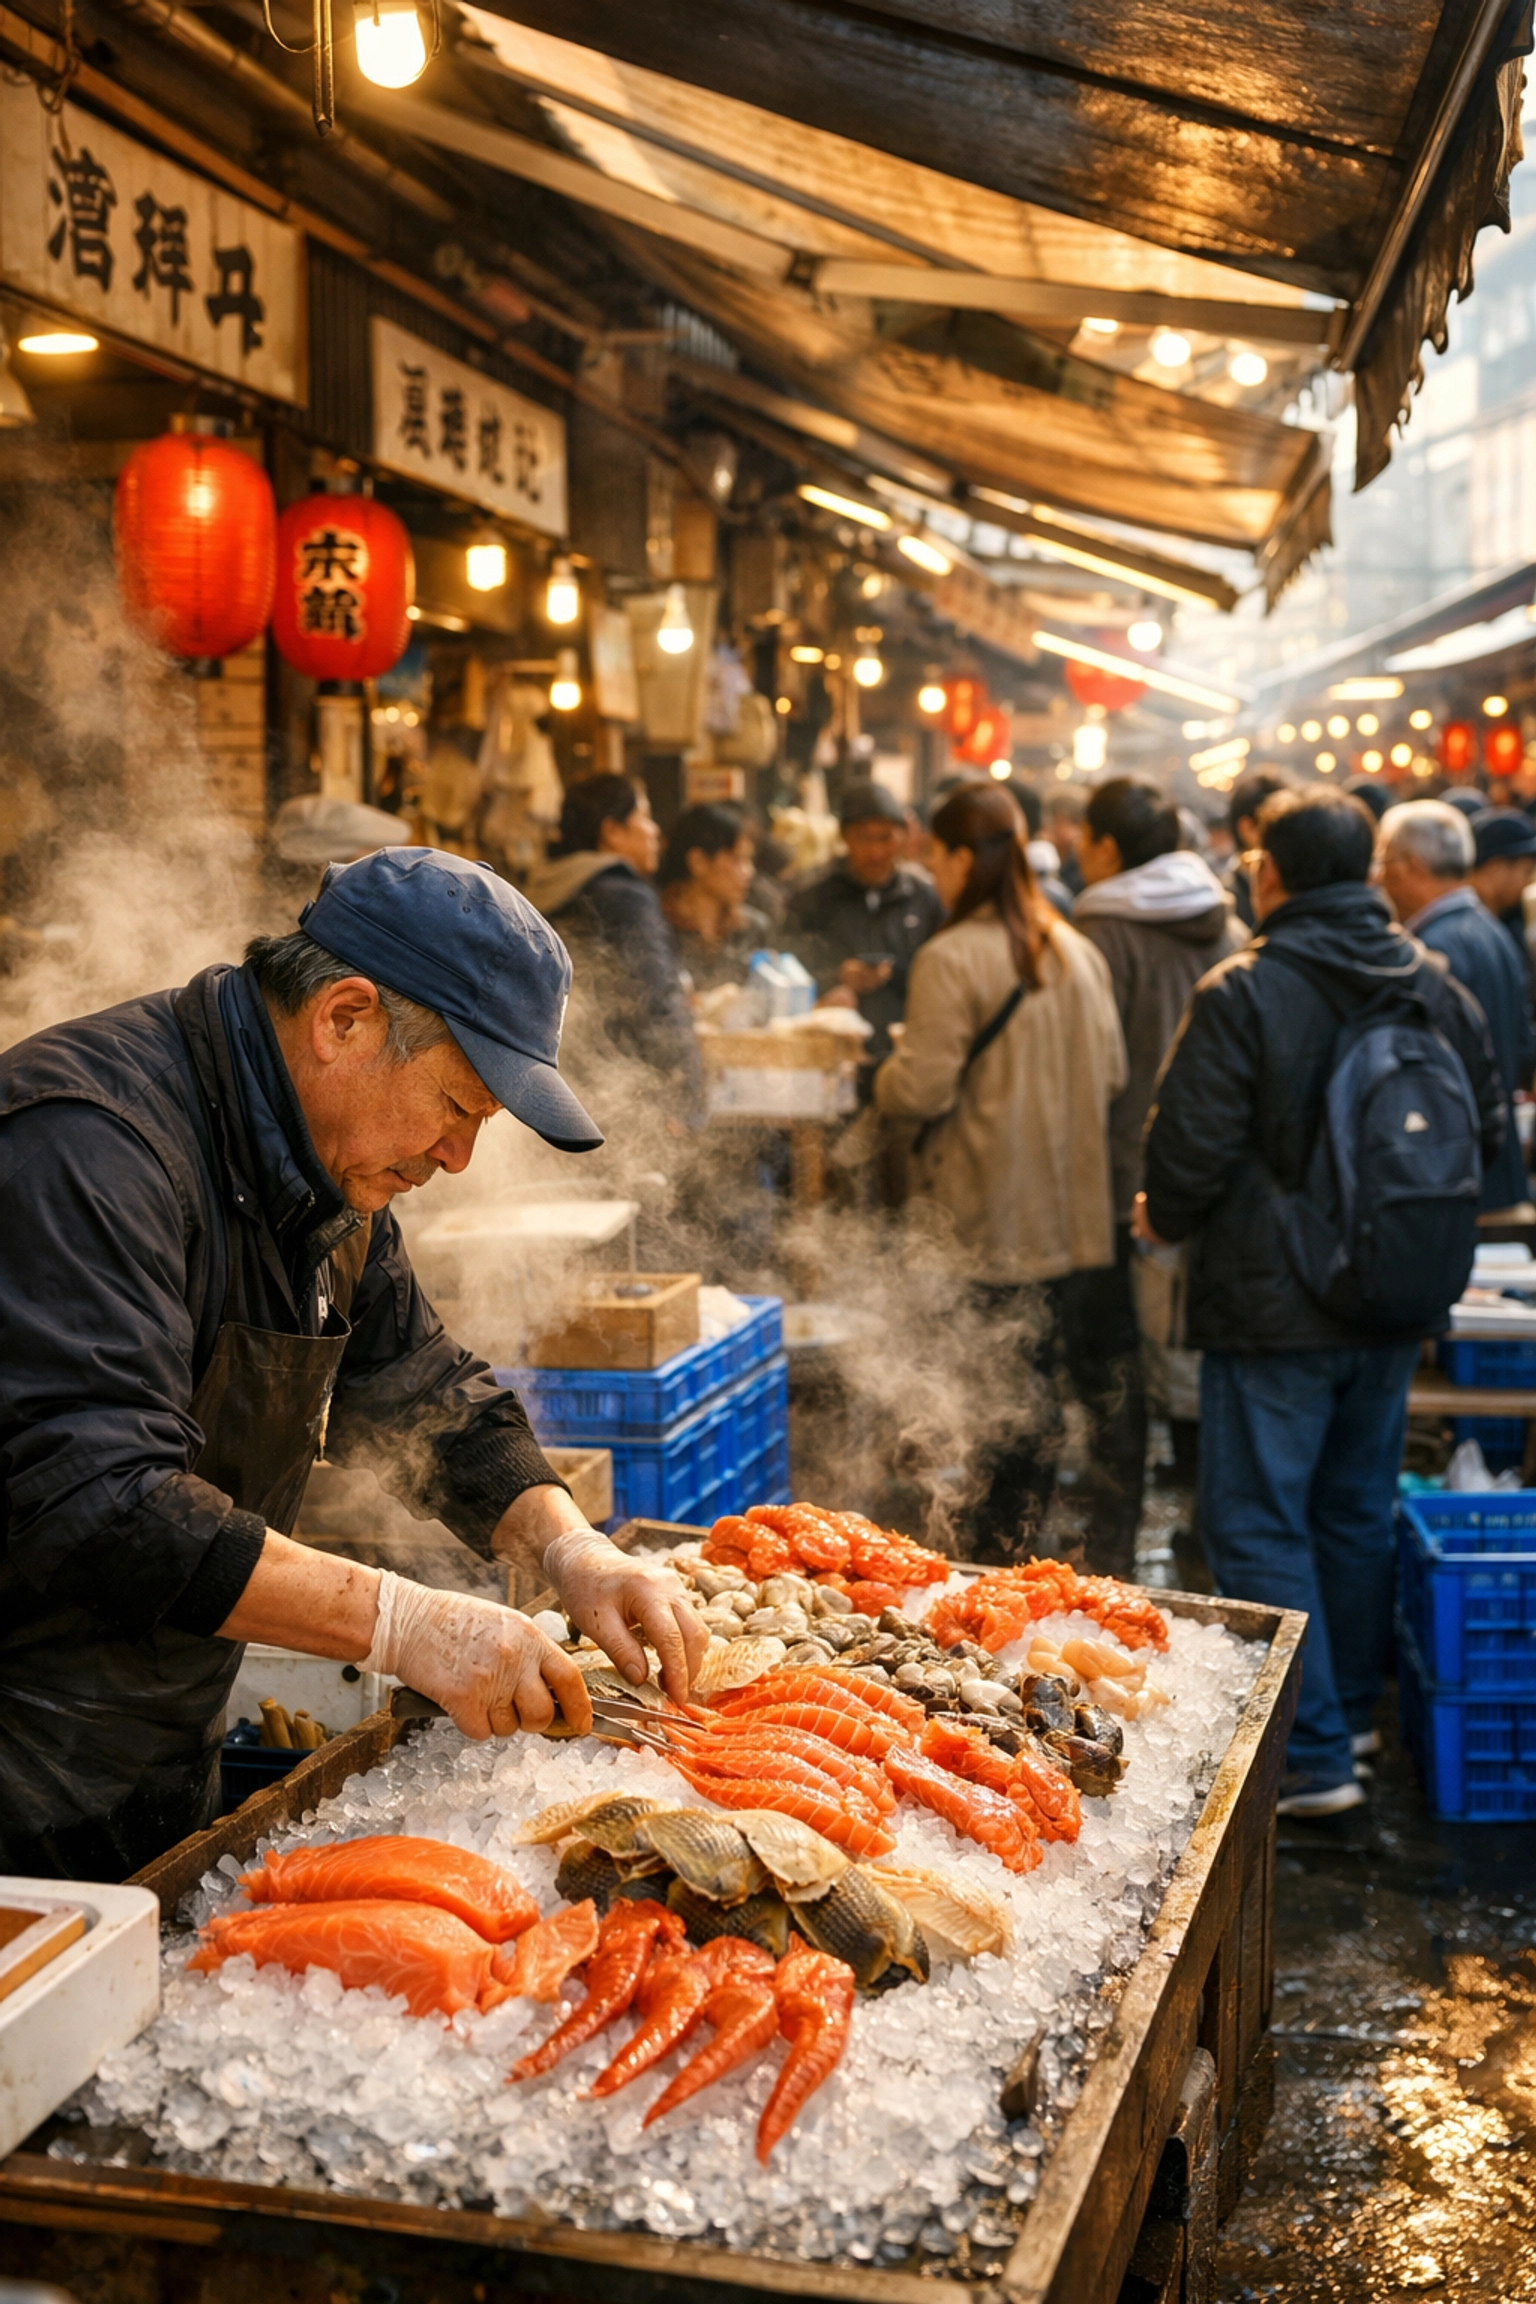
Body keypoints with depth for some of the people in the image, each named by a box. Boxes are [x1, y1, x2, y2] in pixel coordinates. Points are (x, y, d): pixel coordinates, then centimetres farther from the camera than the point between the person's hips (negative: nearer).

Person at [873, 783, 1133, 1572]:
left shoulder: (950, 960, -14)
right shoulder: (1077, 951, 6)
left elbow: (923, 1089, -17)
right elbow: (1113, 1072, 10)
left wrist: (885, 1074, 4)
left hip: (997, 1223, -6)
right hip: (1085, 1216, 6)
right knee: (1106, 1386, 13)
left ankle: (1006, 1562, 9)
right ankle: (1112, 1559, 23)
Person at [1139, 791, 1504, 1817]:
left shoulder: (1242, 992, -16)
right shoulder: (1439, 987, 3)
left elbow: (1191, 1148, -16)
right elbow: (1490, 1133, 12)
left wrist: (1164, 1218, 5)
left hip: (1274, 1305, -6)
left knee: (1259, 1528, 2)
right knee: (1359, 1510, 19)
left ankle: (1313, 1756, 2)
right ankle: (1353, 1708, 32)